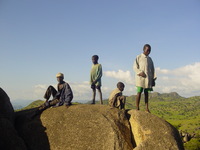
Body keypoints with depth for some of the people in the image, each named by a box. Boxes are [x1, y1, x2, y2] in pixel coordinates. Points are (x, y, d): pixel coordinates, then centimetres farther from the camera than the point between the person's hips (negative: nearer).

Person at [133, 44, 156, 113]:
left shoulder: (150, 59, 16)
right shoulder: (139, 57, 3)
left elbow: (152, 69, 16)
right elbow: (135, 67, -4)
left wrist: (153, 78, 8)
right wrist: (140, 73, -19)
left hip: (148, 78, 4)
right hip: (140, 77, -4)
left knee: (146, 93, 4)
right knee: (139, 92, -6)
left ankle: (147, 108, 4)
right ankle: (137, 108, -2)